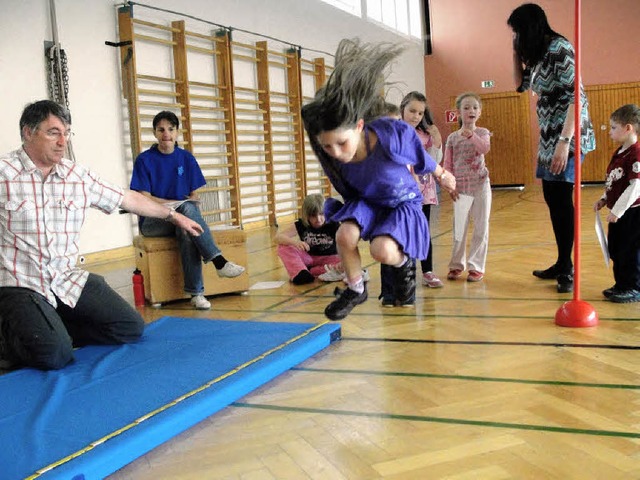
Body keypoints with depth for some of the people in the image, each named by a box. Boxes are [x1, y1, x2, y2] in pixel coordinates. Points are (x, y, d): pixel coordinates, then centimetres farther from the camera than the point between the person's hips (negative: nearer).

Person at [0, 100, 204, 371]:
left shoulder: (79, 176, 7)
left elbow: (128, 199, 18)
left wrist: (173, 215, 27)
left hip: (68, 280, 6)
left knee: (131, 328, -1)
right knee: (55, 355, -25)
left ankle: (55, 330, 9)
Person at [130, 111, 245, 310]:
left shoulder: (186, 158, 10)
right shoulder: (144, 160, 0)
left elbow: (194, 194, 12)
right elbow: (144, 198, -6)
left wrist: (192, 201, -12)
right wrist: (177, 204, -18)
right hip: (152, 221, -2)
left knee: (186, 230, -37)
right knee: (187, 208, -35)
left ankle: (195, 292, -38)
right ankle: (219, 261, -39)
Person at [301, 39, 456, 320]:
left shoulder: (392, 135, -35)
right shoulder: (330, 157, -23)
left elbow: (422, 159, -11)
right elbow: (349, 192, 1)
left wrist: (442, 176, 7)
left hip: (404, 202, -3)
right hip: (366, 201, 3)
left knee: (382, 250, -27)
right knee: (345, 236, -24)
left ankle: (404, 263, 11)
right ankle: (355, 289, 3)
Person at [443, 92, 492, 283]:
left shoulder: (482, 133, 0)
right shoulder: (452, 138, 2)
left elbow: (485, 148, -23)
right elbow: (447, 165, 3)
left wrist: (471, 135, -38)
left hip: (481, 186, -1)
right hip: (461, 189, 1)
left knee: (481, 229, 3)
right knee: (459, 229, 7)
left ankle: (476, 266, 13)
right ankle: (457, 265, 22)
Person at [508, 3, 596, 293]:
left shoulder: (559, 48, -13)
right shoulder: (539, 55, 13)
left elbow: (576, 97, -21)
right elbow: (521, 84, 27)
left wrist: (564, 142, -26)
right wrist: (516, 51, 13)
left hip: (566, 138, -9)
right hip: (549, 139, 9)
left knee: (562, 200, -6)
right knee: (552, 199, 11)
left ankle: (568, 269, 3)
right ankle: (562, 263, 21)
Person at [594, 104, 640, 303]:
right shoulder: (618, 153, 10)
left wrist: (617, 211, -23)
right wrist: (604, 199, 9)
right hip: (618, 212, 9)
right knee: (615, 251, 16)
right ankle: (621, 285, 29)